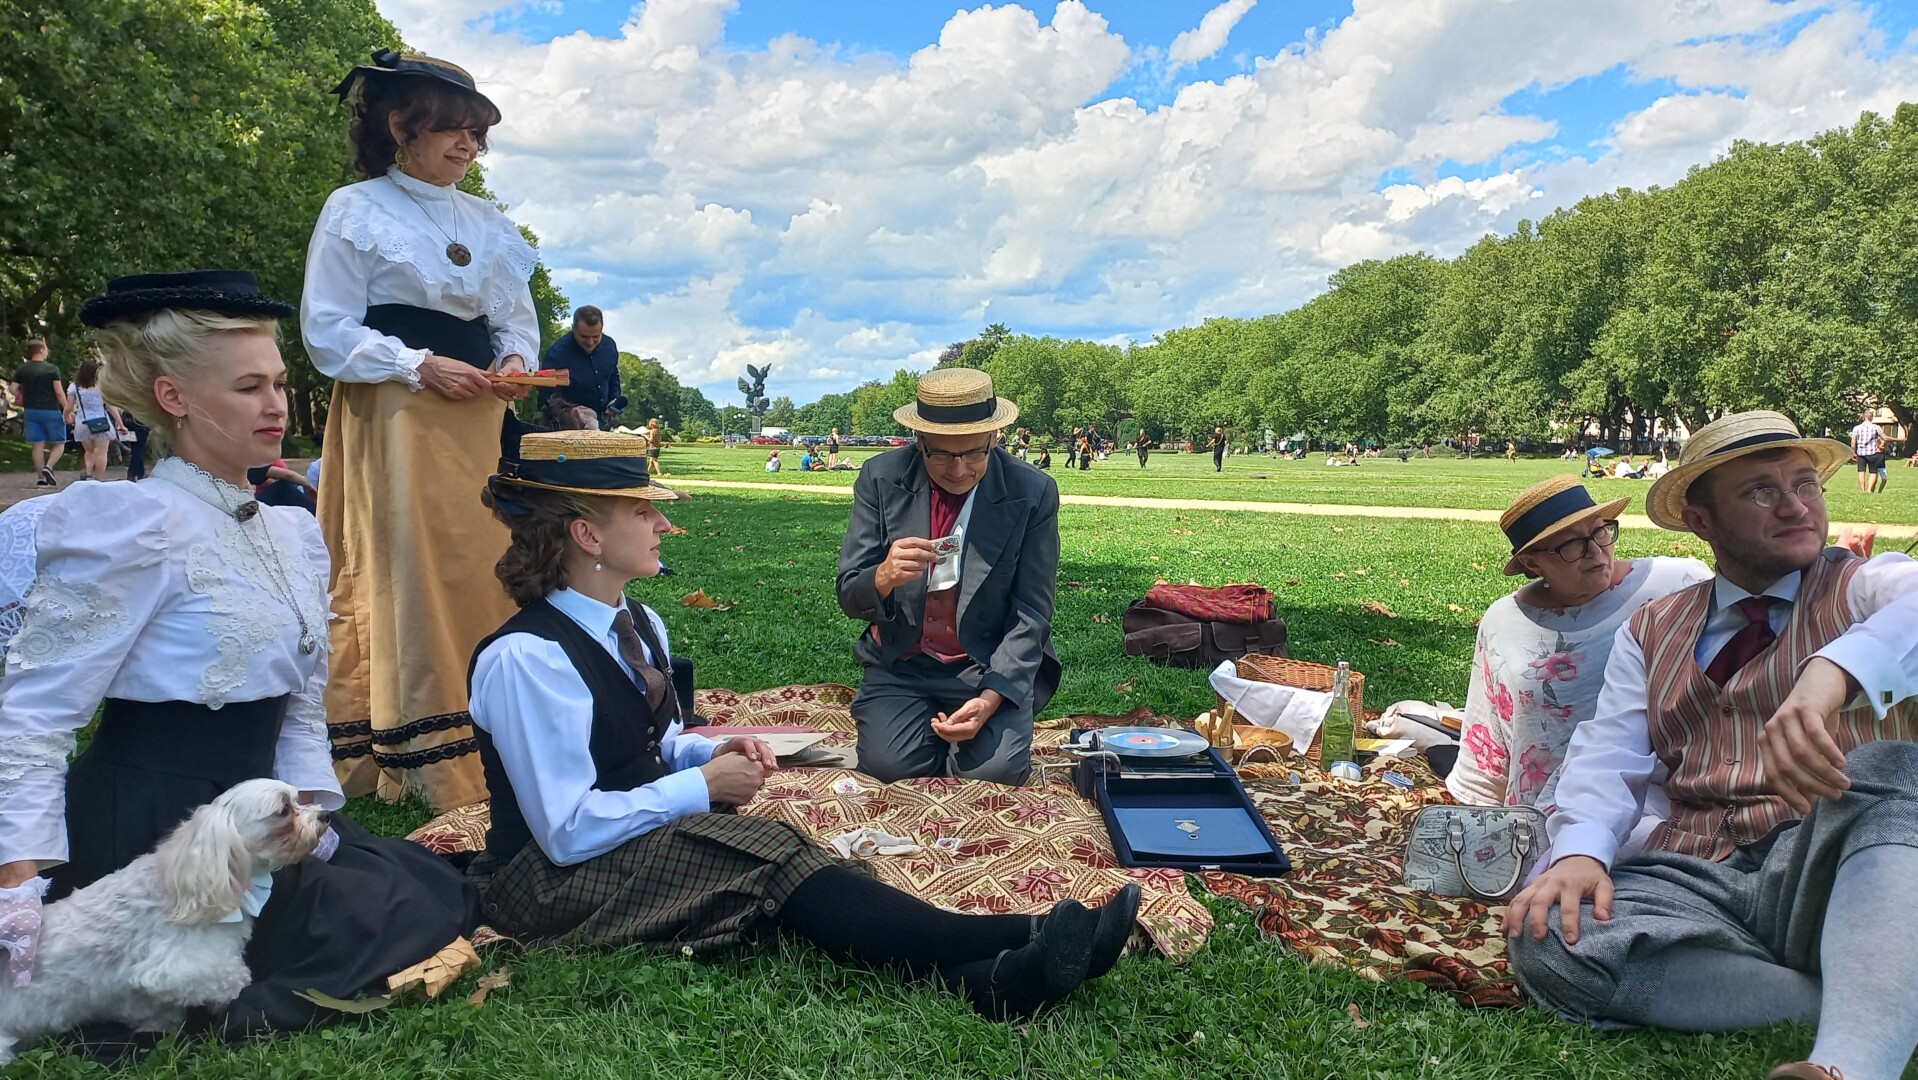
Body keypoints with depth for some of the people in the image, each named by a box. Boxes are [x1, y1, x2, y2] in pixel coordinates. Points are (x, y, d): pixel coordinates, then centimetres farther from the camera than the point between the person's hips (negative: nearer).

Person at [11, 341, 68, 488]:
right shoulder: (52, 369, -8)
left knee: (37, 445, 6)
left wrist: (26, 399, 19)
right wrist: (67, 410, -6)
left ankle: (42, 478, 7)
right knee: (59, 443, 7)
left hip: (31, 411, 4)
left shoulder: (21, 370, 5)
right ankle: (48, 467, -16)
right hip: (51, 411, -4)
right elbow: (59, 392, -11)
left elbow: (14, 389, 2)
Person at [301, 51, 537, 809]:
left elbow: (517, 317, 18)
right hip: (394, 415, -5)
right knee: (404, 576, -5)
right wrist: (422, 365, -15)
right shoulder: (355, 209, 0)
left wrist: (516, 360, -4)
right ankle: (418, 756, 2)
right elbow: (327, 331, -5)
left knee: (482, 572, 4)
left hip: (476, 421, 5)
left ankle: (486, 742, 14)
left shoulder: (489, 224, 14)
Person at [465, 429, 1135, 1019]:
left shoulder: (639, 626, 6)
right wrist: (703, 787, -18)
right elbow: (568, 830, -24)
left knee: (768, 859, -23)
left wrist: (711, 754, -3)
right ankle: (1006, 965, -39)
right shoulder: (525, 658, -22)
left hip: (641, 830, 7)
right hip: (555, 881, -7)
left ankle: (986, 977, -42)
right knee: (765, 855, -28)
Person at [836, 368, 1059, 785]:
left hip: (990, 666, -1)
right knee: (888, 763, -22)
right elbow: (849, 596, -6)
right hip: (901, 662, 1)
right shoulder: (881, 478, -8)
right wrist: (884, 577, -31)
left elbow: (1031, 616, -7)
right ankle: (934, 727, 13)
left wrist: (990, 699, -20)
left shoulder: (1033, 493, -11)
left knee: (994, 769, -23)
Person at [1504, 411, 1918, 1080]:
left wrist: (1830, 675, -40)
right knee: (1546, 942, -27)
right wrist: (1581, 850, -17)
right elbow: (1607, 759, 5)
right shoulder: (1651, 631, 18)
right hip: (1691, 875, 2)